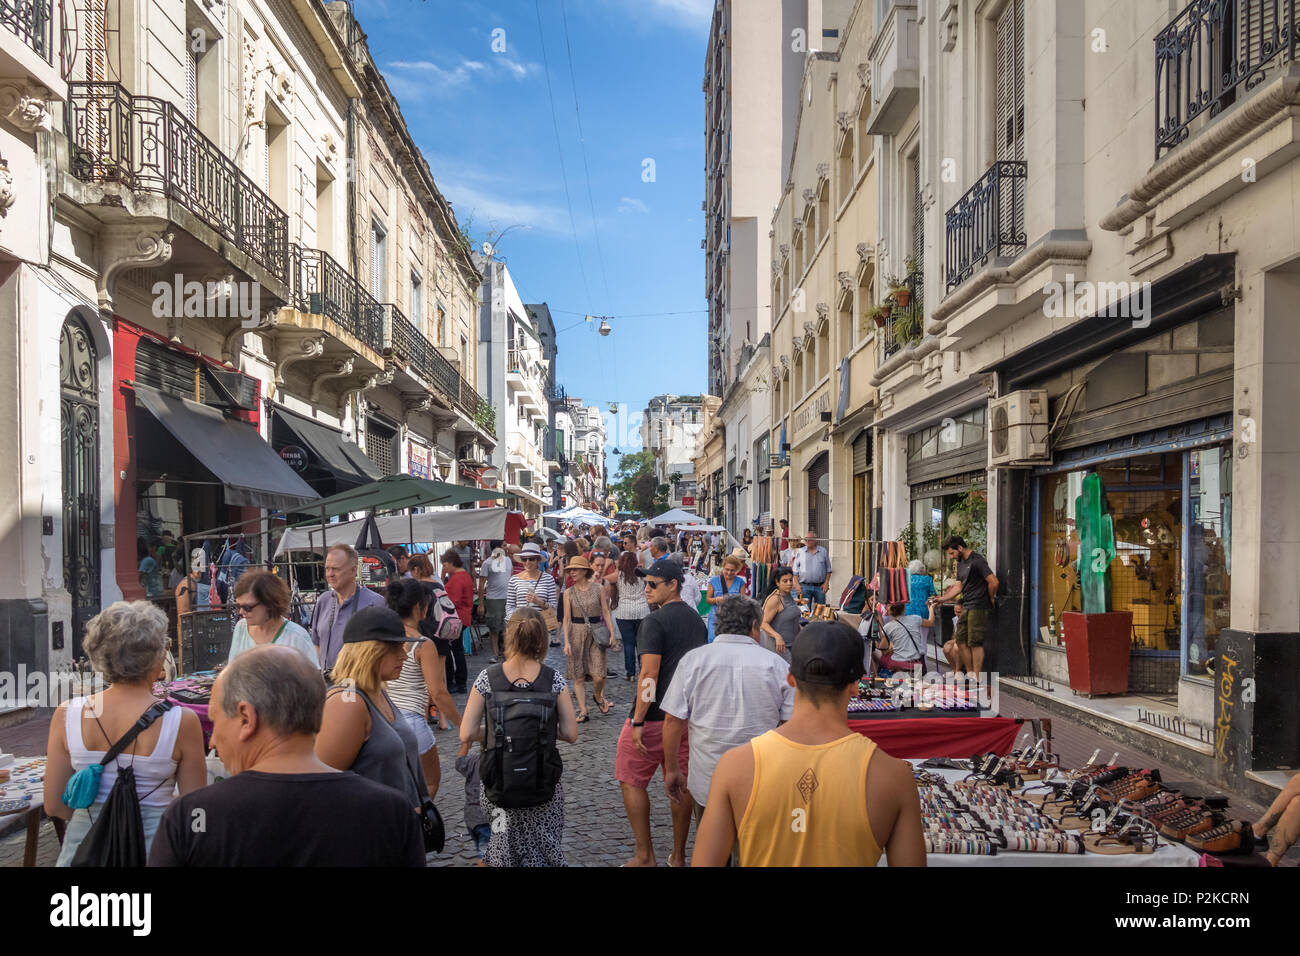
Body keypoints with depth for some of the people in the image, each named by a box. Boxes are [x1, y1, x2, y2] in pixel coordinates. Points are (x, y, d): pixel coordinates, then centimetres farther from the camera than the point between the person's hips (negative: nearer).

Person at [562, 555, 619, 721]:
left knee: (598, 676, -7)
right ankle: (583, 711, 10)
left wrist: (612, 633, -2)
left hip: (596, 632, -1)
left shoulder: (598, 588, 2)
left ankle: (598, 696, 25)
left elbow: (606, 612, 5)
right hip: (577, 633, 1)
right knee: (578, 675, 1)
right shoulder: (569, 593, 4)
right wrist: (567, 642, -5)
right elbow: (567, 618, 2)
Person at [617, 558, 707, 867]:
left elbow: (650, 674, -20)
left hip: (655, 716, -7)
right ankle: (678, 856, 22)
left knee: (632, 781, 7)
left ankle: (645, 856, 11)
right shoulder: (697, 619, 9)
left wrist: (638, 721, -17)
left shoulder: (655, 621, -15)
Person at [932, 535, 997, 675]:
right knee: (960, 640, 9)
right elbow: (958, 586, 15)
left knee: (975, 643, -6)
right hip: (966, 607, 9)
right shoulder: (960, 563, 16)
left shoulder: (976, 561, -13)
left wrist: (990, 599, -3)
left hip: (978, 607, -9)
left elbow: (993, 582, -18)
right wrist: (941, 599, 4)